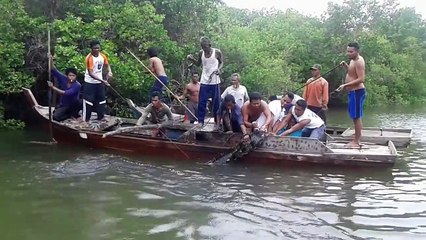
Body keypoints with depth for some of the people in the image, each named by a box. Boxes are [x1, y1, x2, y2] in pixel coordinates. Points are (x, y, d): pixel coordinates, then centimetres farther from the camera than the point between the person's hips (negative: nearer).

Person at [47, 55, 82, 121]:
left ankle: (74, 113, -5)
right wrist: (51, 60, -31)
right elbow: (54, 71, -14)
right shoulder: (63, 79, -10)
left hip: (74, 105, -3)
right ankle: (70, 114, 8)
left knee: (77, 102, -38)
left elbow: (66, 93, -36)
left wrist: (53, 87, -39)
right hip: (63, 105, 4)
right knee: (55, 117, -20)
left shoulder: (77, 85, -25)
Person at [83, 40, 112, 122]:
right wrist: (102, 80, -32)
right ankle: (86, 119, 5)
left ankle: (100, 117, 27)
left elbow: (107, 65, 13)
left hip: (99, 82, 6)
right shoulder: (89, 58, -22)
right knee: (88, 100, -4)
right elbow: (90, 73, -26)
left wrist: (109, 71, -11)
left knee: (102, 99, 13)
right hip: (90, 83, -6)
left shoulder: (103, 56, -4)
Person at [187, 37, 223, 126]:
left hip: (215, 81, -3)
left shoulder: (217, 52, -8)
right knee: (202, 102, 1)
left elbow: (221, 62, 6)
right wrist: (192, 59, -2)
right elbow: (198, 63, 16)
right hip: (204, 81, 3)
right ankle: (200, 121, 8)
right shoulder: (201, 53, 2)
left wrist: (219, 69, -14)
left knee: (216, 103, 4)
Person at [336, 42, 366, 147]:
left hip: (357, 92, -11)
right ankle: (357, 139, 23)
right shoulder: (354, 60, 13)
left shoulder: (359, 61, -16)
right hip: (353, 92, 11)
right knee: (355, 117, 15)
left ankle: (356, 142, 0)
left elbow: (361, 79, -23)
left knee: (356, 117, -6)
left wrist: (345, 85, -25)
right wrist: (345, 66, 11)